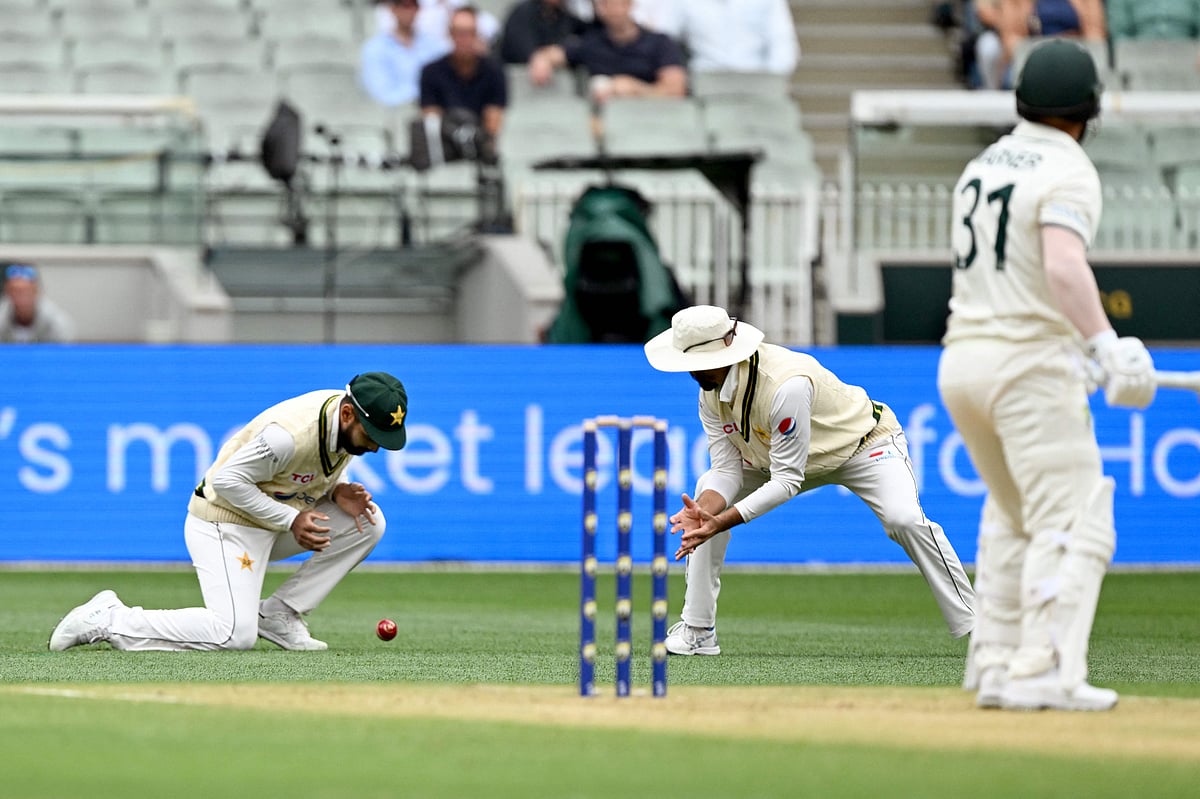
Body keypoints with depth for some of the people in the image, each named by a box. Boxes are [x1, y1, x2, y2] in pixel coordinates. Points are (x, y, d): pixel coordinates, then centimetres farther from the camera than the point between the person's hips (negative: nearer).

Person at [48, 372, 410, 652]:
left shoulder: (349, 422, -5)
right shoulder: (290, 433, -32)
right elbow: (227, 479, -26)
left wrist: (338, 490, -8)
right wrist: (290, 520, -25)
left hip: (272, 522, 9)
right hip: (224, 524, -9)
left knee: (368, 522, -3)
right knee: (235, 634, -23)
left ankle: (278, 615, 3)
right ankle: (106, 620, -9)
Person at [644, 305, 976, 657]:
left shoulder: (785, 384, -39)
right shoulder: (711, 393, -15)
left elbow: (786, 481, -36)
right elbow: (728, 469, -14)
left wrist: (722, 522, -44)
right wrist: (704, 511, -36)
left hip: (865, 446, -7)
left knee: (904, 519, -32)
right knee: (709, 497, -8)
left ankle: (973, 629, -22)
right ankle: (697, 631, -1)